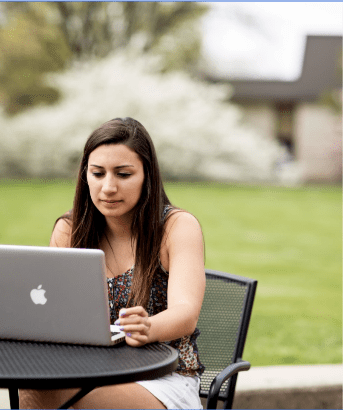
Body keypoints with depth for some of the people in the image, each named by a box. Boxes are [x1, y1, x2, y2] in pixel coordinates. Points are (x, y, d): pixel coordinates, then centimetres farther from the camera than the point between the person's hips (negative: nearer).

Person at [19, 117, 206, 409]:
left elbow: (186, 313, -20)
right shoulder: (68, 231, 8)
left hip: (163, 383, -4)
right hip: (91, 378, 4)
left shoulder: (179, 226, -5)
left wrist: (148, 329, -44)